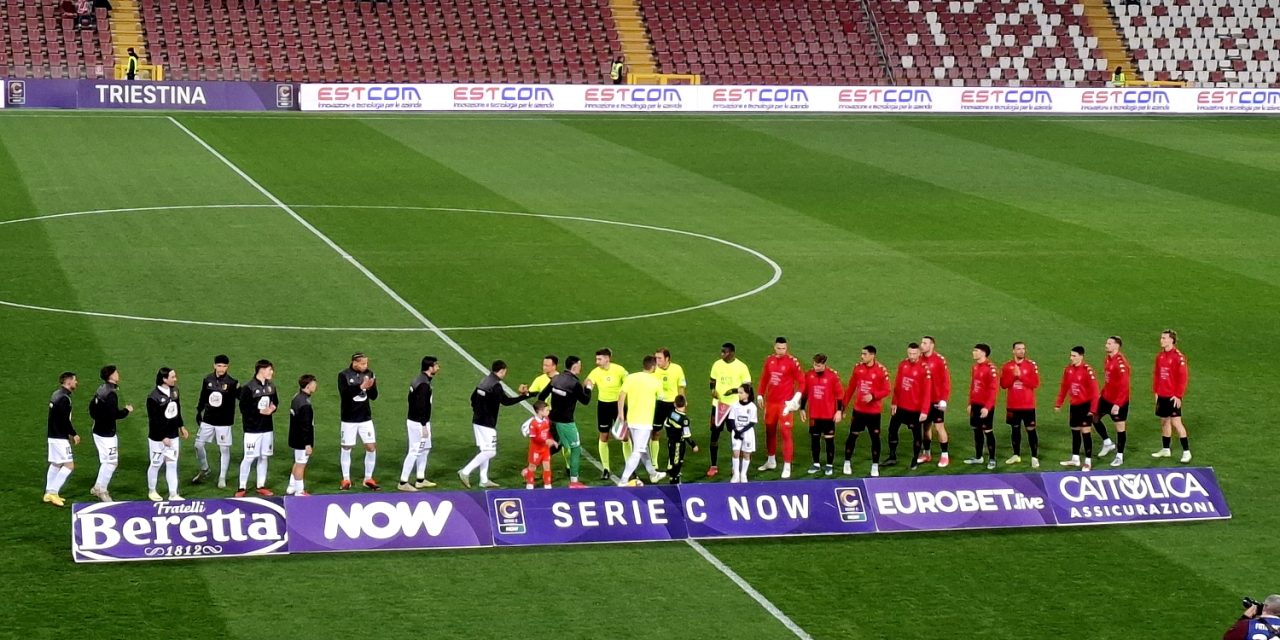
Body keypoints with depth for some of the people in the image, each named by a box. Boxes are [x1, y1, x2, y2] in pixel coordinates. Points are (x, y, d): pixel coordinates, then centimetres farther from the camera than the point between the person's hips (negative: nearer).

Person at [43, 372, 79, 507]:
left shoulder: (56, 395, 12)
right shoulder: (64, 398, -19)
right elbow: (65, 420, -22)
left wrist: (68, 434, 19)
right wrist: (74, 434, -11)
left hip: (53, 435, 10)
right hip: (60, 438, -10)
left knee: (55, 464, 16)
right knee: (69, 465, -7)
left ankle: (49, 493, 20)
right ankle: (53, 492, -9)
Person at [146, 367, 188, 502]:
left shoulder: (174, 391, -1)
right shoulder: (154, 397, -22)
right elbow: (153, 420, -19)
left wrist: (181, 426, 18)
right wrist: (163, 437, -18)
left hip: (173, 436, 6)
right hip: (157, 438, -6)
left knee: (172, 465, 7)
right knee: (156, 464, 10)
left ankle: (173, 494, 12)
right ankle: (151, 491, 29)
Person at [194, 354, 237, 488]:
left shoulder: (232, 383, -11)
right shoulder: (207, 380, 1)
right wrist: (199, 411, 17)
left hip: (224, 422, -4)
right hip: (207, 420, 4)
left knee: (224, 449, 2)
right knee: (198, 445, 6)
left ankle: (222, 477, 15)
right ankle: (204, 470, 29)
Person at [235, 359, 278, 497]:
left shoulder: (271, 386, 6)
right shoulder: (248, 387, -13)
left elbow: (275, 402, 17)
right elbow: (244, 408, -14)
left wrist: (272, 409, -4)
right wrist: (260, 411, -19)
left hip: (267, 428, 6)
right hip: (252, 429, -6)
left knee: (264, 457, 12)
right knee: (249, 458, -3)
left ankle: (261, 486, 21)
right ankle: (242, 487, 6)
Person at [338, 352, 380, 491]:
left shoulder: (369, 374, 0)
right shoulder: (344, 375, -11)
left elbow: (374, 396, 0)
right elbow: (344, 394, -24)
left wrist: (370, 387, -21)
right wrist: (361, 387, -32)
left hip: (365, 418, 3)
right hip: (348, 418, -3)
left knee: (371, 447, 0)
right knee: (346, 448, 7)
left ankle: (368, 479, 14)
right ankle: (346, 480, 19)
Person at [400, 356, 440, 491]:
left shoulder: (418, 380, 9)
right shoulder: (424, 384, -22)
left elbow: (411, 399, 16)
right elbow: (420, 407, -24)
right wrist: (424, 426, -22)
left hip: (413, 420, 10)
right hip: (418, 423, -10)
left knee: (425, 449, 19)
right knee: (414, 451, -4)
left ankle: (421, 480, 26)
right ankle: (403, 482, 1)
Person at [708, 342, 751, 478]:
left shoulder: (741, 367, -10)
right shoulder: (717, 365, 1)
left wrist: (734, 391, -22)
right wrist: (713, 390, -7)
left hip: (734, 405, -3)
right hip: (718, 404, 3)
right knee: (714, 434, 2)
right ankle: (714, 466, 11)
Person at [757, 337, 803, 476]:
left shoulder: (792, 362, -10)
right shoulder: (769, 360, 6)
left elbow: (801, 380, -8)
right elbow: (764, 378, 16)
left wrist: (796, 397, -17)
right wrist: (760, 395, 12)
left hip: (785, 403, -6)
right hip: (770, 402, 6)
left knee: (786, 433, -6)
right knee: (769, 431, 16)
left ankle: (787, 467, -4)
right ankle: (771, 461, 33)